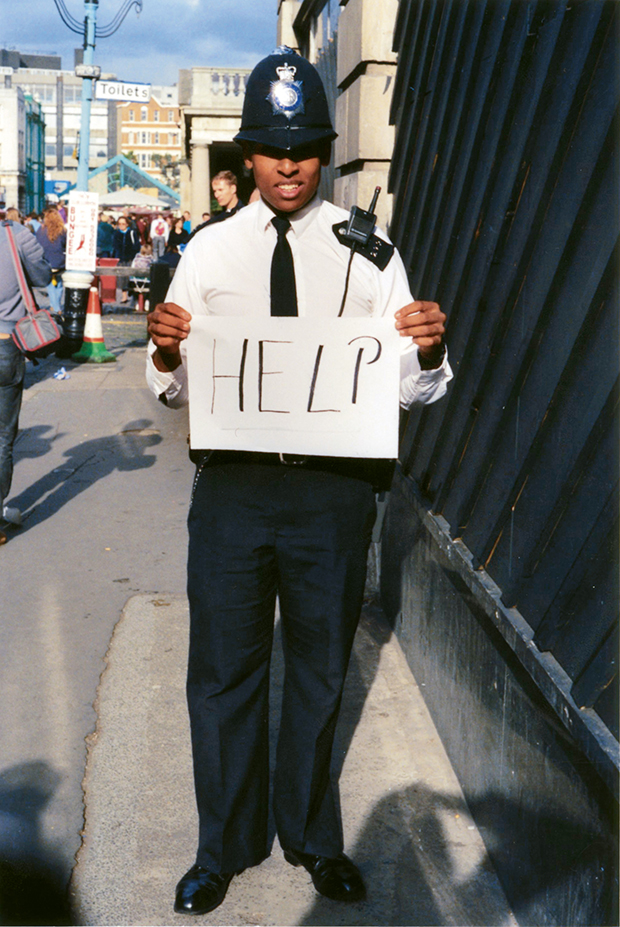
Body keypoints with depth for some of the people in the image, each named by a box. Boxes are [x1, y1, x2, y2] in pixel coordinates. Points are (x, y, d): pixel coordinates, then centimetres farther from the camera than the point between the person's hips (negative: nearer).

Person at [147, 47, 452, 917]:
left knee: (321, 668, 16)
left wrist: (428, 351, -23)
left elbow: (410, 390, -2)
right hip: (231, 482, 1)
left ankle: (312, 836, 41)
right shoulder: (209, 251, 3)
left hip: (335, 483, 0)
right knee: (224, 669, 11)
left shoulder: (369, 251, 0)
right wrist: (165, 354, -19)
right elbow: (177, 389, 3)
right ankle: (225, 846, 35)